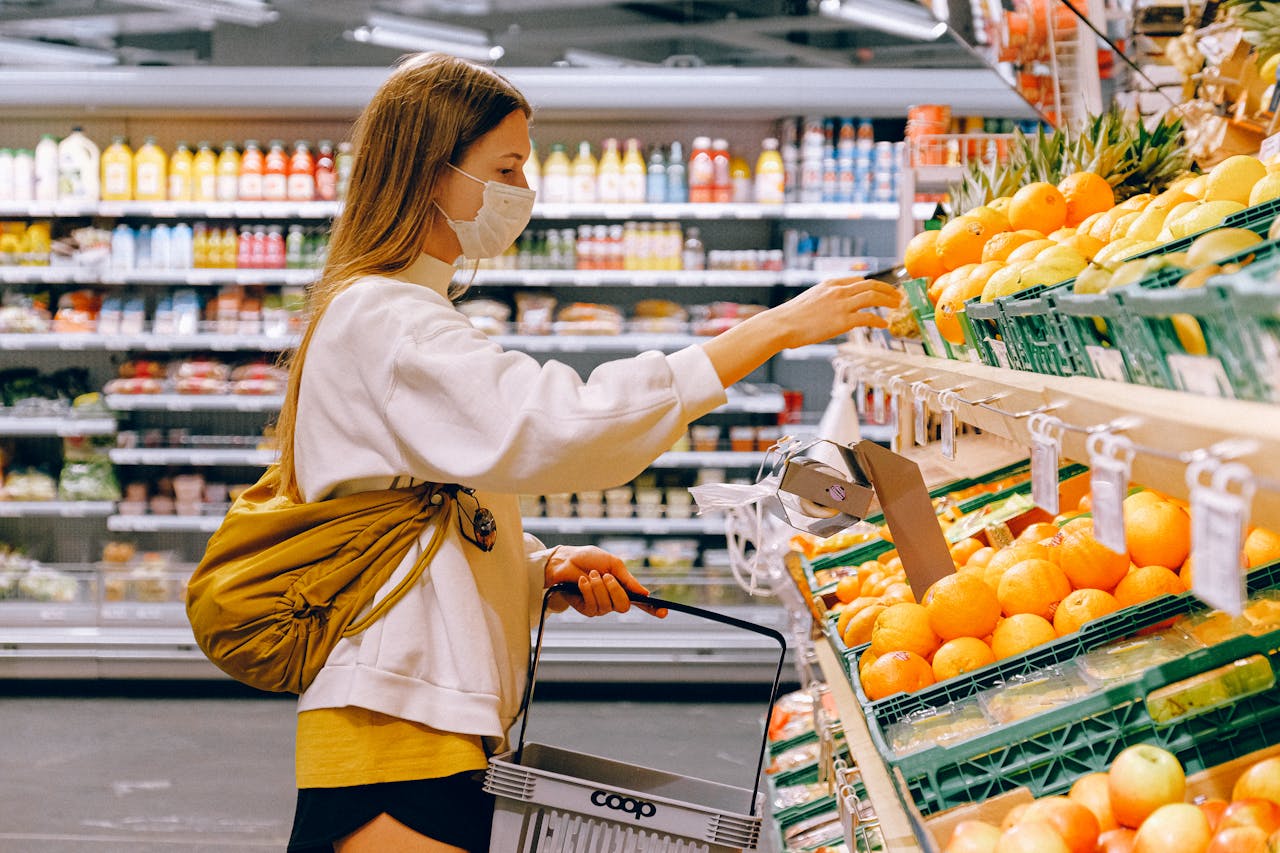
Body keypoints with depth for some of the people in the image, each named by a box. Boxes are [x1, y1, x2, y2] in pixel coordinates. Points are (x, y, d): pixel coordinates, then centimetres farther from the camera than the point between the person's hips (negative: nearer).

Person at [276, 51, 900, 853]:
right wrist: (773, 329, -25)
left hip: (440, 728, 10)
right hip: (392, 739, -10)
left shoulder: (404, 315, 21)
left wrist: (546, 565, 3)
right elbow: (554, 428, -26)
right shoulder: (382, 320, -12)